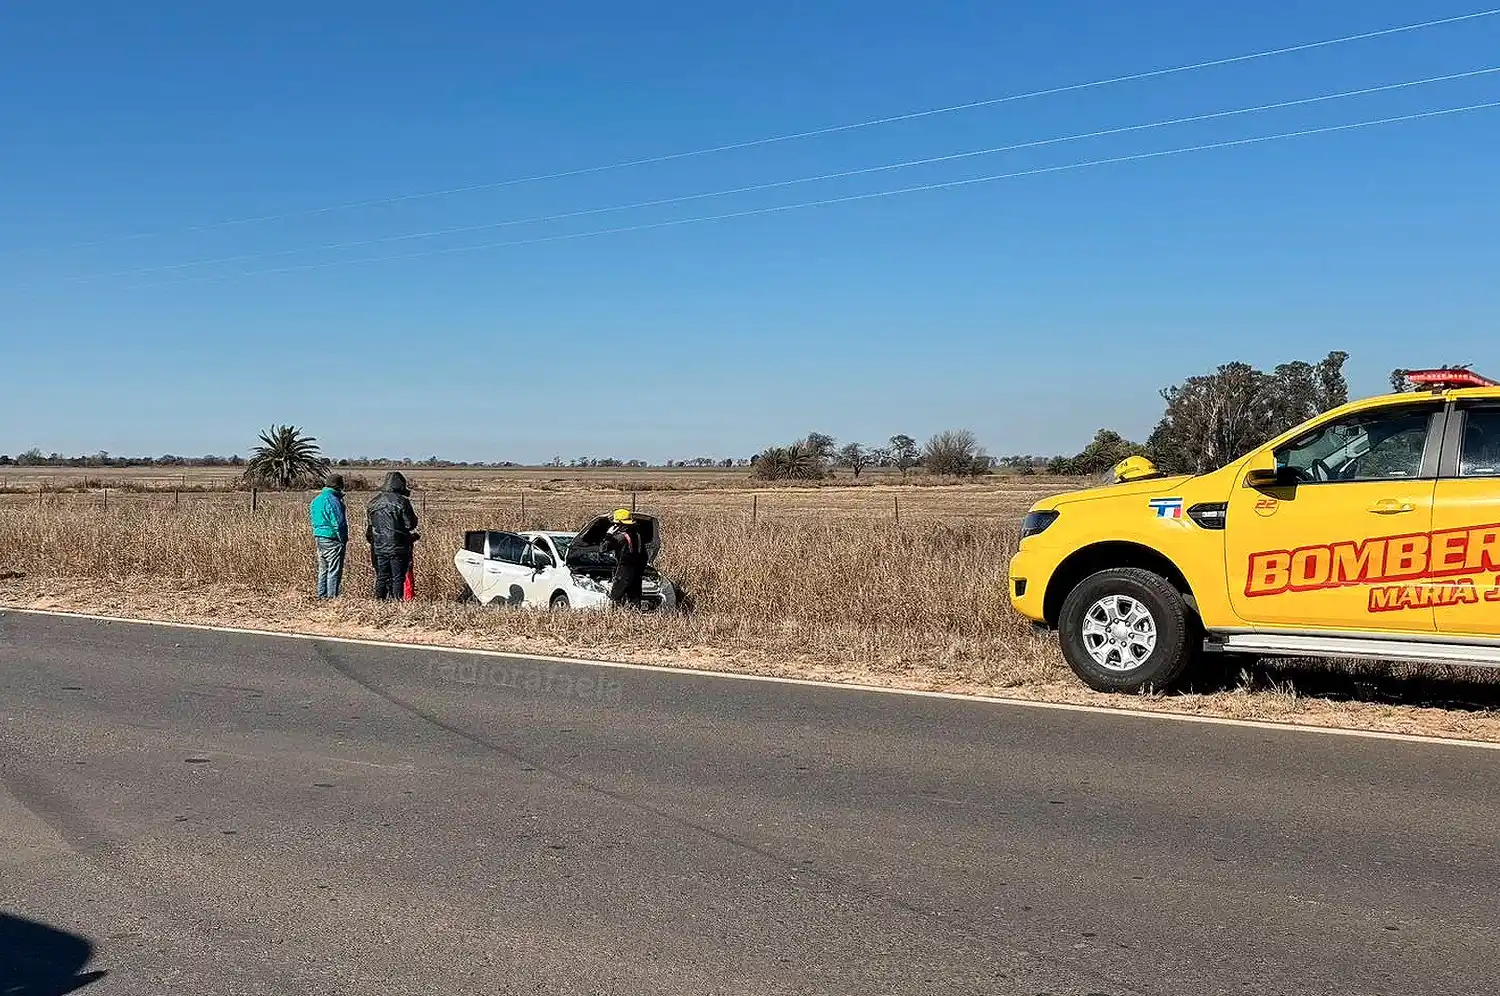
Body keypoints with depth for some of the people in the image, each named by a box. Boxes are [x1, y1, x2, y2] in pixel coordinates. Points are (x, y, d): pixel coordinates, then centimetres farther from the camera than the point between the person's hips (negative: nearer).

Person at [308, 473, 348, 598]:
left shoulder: (316, 499, 12)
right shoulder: (332, 500, -17)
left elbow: (312, 518, 19)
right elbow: (338, 523, -18)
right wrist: (343, 541, -12)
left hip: (319, 538, 9)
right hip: (332, 539, -9)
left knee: (323, 569, 15)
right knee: (334, 571, -4)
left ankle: (322, 596, 20)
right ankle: (332, 596, -3)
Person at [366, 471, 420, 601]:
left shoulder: (374, 502, 7)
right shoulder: (401, 501, -10)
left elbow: (371, 524, 11)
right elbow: (411, 524, -9)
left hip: (378, 547, 5)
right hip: (397, 546, -5)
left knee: (381, 577, 12)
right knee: (398, 578, 0)